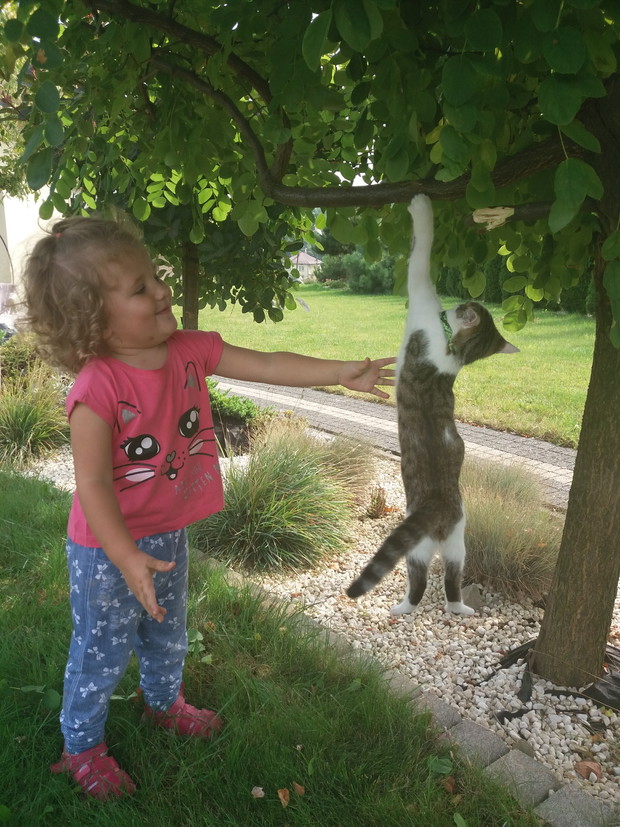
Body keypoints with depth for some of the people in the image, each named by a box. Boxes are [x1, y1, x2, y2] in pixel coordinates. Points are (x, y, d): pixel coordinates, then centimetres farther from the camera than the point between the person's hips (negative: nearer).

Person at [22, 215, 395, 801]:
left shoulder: (189, 351, -10)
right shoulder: (97, 388, -29)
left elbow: (266, 366, -6)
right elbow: (92, 482, -26)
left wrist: (341, 372, -8)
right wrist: (127, 558, -28)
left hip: (168, 534, 6)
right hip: (108, 549, -6)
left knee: (168, 634, 28)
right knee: (103, 653, 14)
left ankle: (164, 701, 56)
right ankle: (81, 744, 41)